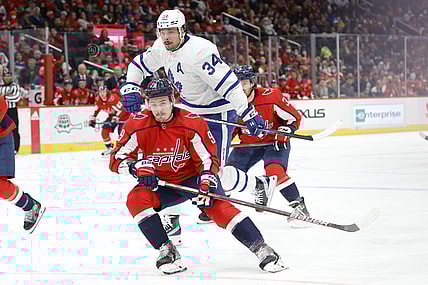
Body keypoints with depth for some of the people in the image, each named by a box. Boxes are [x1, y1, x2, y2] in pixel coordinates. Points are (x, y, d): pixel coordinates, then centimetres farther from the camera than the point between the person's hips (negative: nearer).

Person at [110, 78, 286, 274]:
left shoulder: (192, 124, -16)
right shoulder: (137, 126, -12)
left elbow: (208, 159, -10)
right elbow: (117, 159, -10)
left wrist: (206, 184, -27)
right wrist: (137, 166, -30)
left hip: (192, 177, -2)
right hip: (159, 184, 2)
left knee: (217, 205, -25)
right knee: (136, 199, -26)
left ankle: (261, 249, -22)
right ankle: (166, 250, -19)